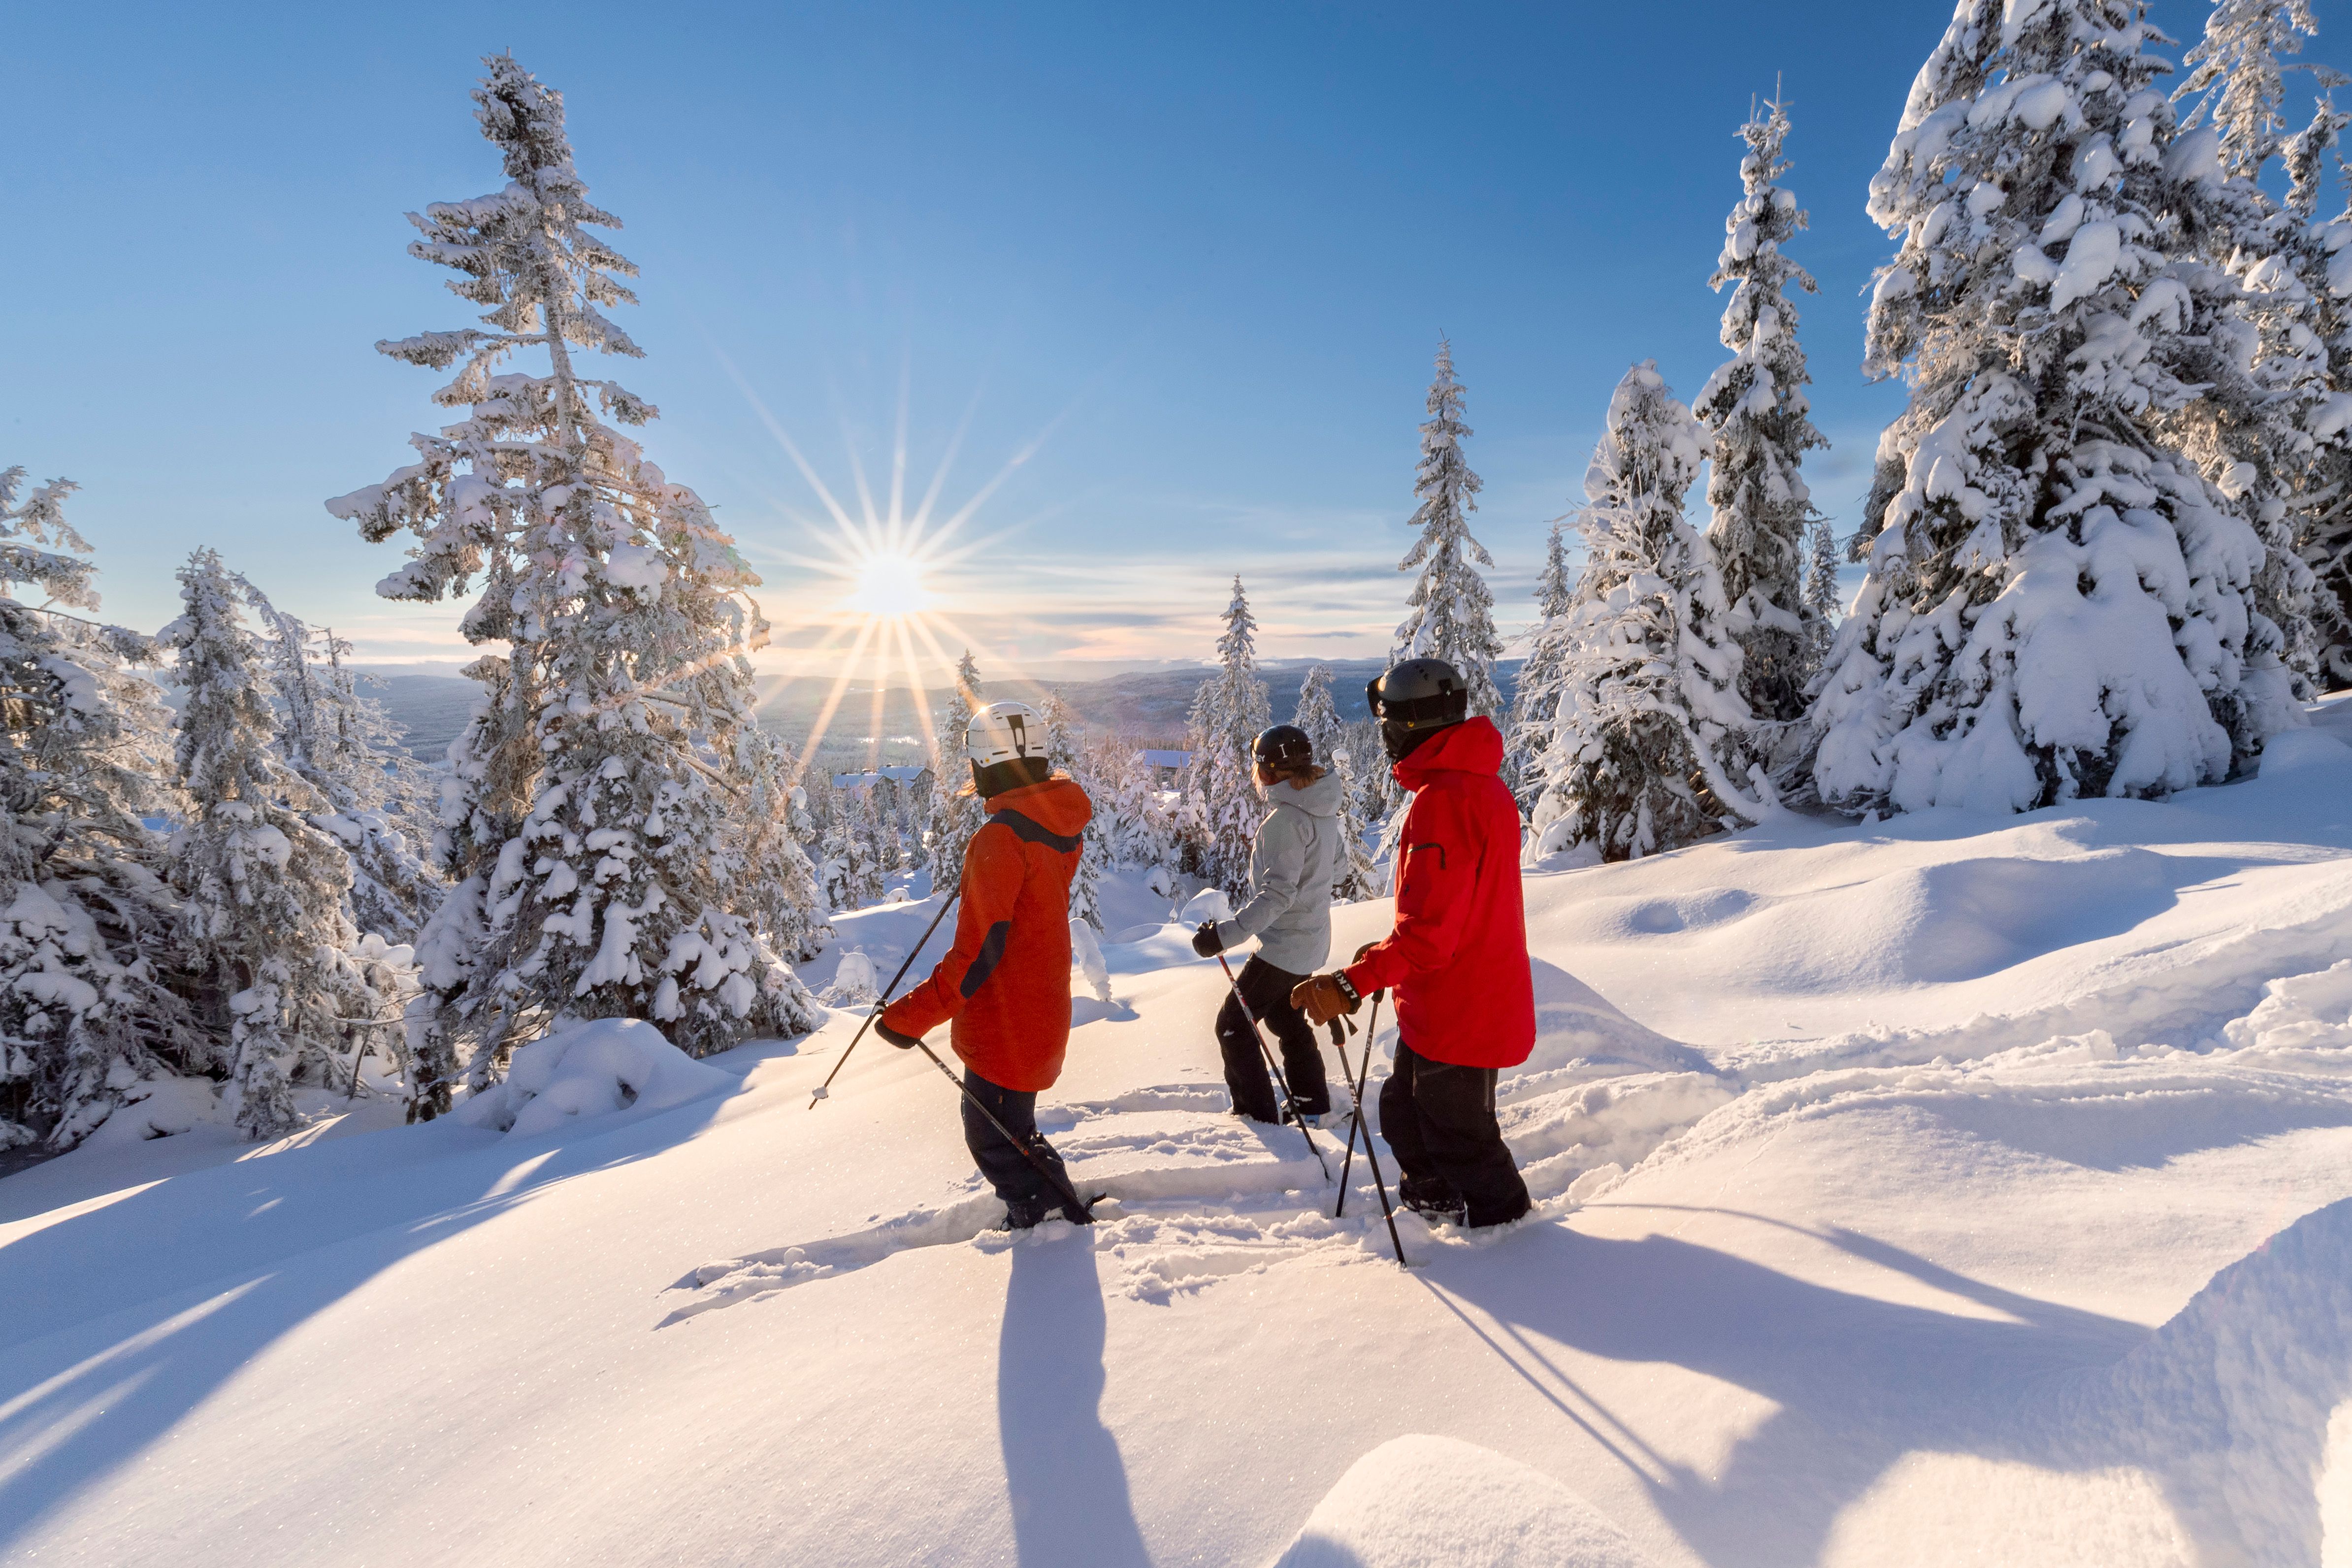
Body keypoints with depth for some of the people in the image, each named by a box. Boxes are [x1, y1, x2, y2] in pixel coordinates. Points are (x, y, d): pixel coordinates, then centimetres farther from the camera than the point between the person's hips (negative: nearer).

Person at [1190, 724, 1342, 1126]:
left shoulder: (1284, 819, -26)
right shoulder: (1323, 810, 2)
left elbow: (1277, 895, -31)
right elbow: (1332, 864, 17)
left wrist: (1226, 934, -35)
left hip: (1283, 944, -9)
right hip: (1311, 939, 9)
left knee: (1233, 1024, 5)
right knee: (1287, 1018, 27)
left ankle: (1258, 1116, 10)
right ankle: (1312, 1105, 37)